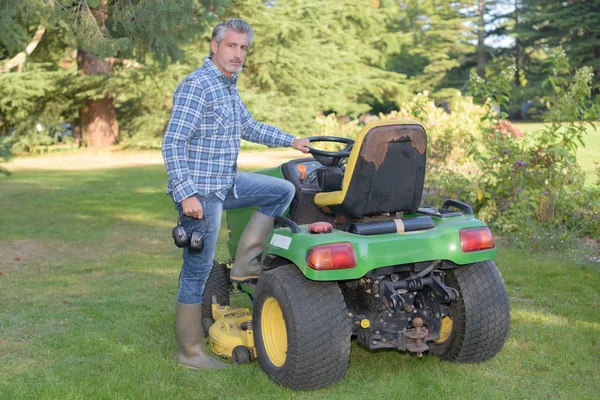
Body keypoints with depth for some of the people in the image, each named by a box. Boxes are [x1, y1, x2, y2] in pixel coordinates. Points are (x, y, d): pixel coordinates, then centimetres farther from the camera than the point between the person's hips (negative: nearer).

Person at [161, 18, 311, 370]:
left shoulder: (229, 87, 13)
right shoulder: (197, 85, -16)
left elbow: (249, 126, 29)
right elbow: (173, 143, -21)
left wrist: (291, 141, 31)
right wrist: (186, 194, -26)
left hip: (226, 182, 9)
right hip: (199, 190, -9)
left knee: (283, 191, 10)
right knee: (198, 271, -2)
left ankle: (245, 262, 8)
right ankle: (191, 353, 10)